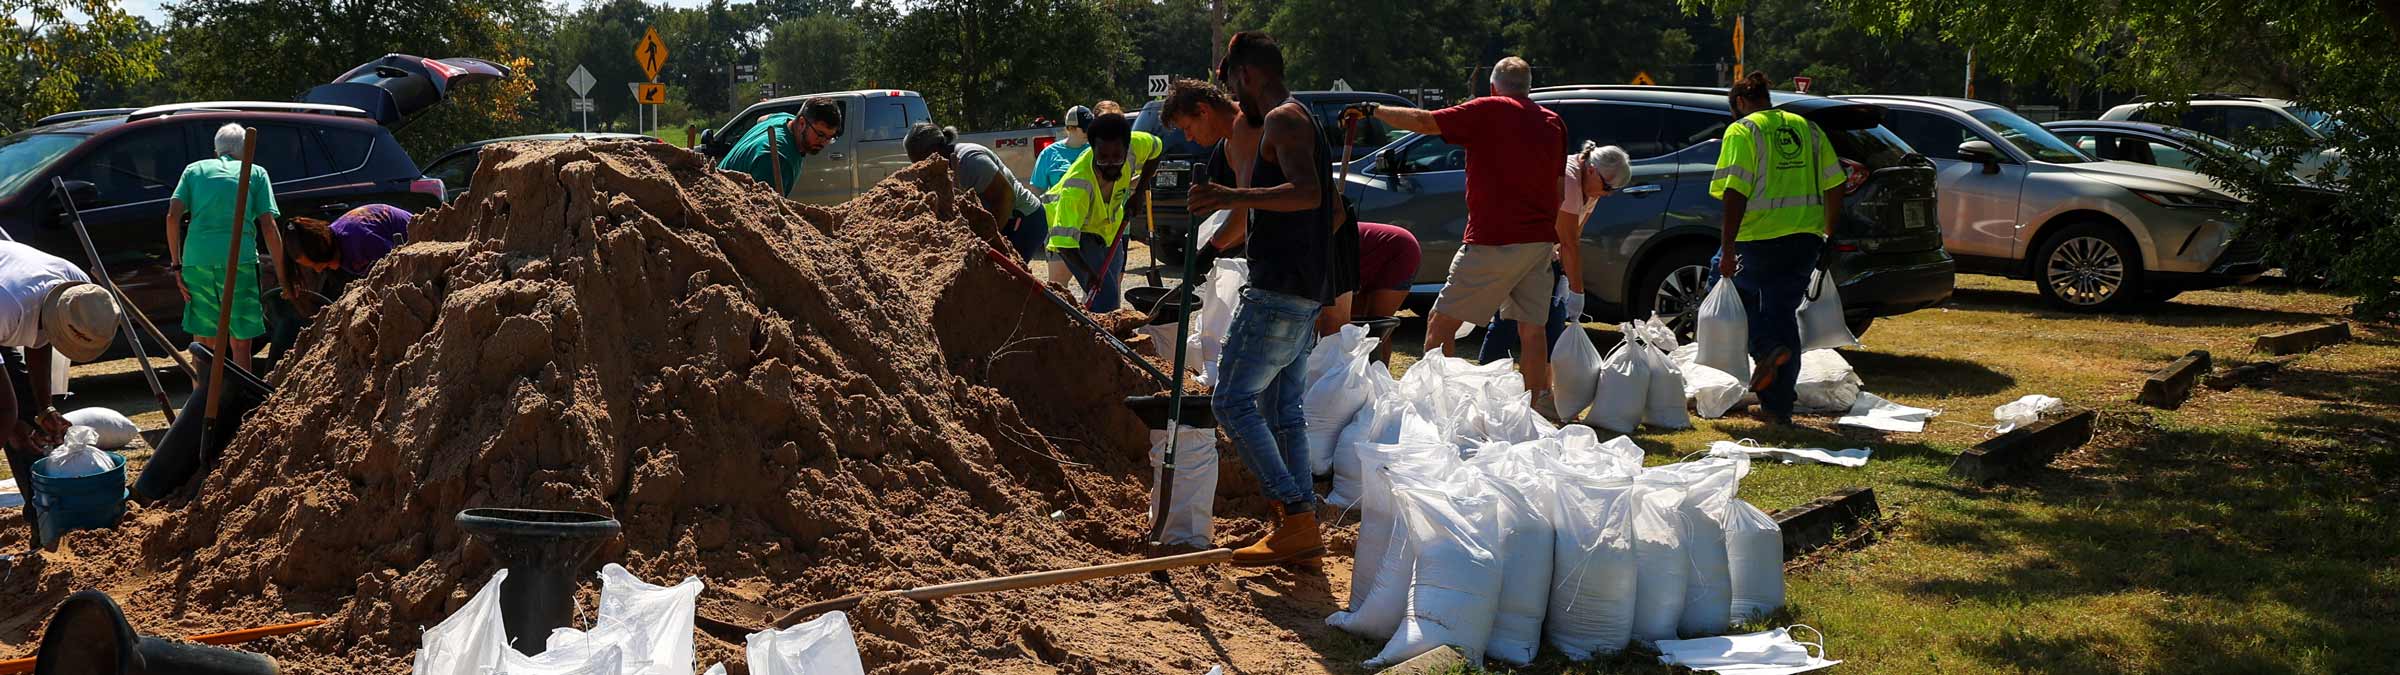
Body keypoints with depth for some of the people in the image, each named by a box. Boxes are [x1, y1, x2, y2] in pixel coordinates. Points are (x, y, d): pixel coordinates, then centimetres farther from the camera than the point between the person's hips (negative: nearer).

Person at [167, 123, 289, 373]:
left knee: (204, 346, 11)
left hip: (196, 258, 2)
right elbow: (269, 227, 5)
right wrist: (283, 277, 7)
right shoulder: (256, 173, 14)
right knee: (240, 345, 5)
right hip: (239, 258, -2)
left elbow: (173, 216, 6)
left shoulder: (195, 169, 19)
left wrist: (177, 265, 10)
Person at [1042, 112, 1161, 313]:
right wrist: (1088, 272, -58)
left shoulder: (1135, 145, -28)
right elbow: (1063, 240, -45)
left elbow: (1156, 149, -2)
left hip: (1109, 225, 6)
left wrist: (1139, 190, -9)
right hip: (1074, 228, -6)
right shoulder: (1077, 186, -43)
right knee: (1105, 298, -21)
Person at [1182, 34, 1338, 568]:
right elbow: (1334, 212, 29)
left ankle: (1297, 518, -13)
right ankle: (1302, 527, 13)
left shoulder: (1283, 119, -10)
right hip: (1308, 294, 10)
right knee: (1283, 411, 12)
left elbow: (1307, 192, -28)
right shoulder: (1305, 121, 22)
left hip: (1278, 292, -10)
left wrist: (1235, 197, -36)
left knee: (1233, 400, -9)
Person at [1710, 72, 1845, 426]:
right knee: (1784, 313, 14)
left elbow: (1735, 193, -14)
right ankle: (1778, 407, 15)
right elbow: (1833, 188, 13)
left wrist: (1727, 248, -13)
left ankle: (1768, 350, 0)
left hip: (1760, 239, -5)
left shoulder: (1742, 132, -4)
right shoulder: (1807, 128, 14)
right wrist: (1827, 235, 22)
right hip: (1806, 238, 5)